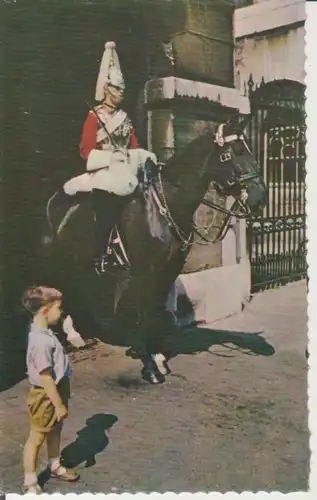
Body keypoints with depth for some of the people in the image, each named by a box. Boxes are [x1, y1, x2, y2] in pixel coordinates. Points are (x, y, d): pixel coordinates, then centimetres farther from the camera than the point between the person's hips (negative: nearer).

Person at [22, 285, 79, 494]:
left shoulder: (45, 332, 1)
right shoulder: (41, 340, -31)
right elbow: (45, 377, -28)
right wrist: (59, 404, -21)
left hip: (56, 391, 9)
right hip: (45, 397, -9)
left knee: (55, 431, 25)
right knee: (37, 437, 8)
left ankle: (55, 467, 46)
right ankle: (30, 482, 24)